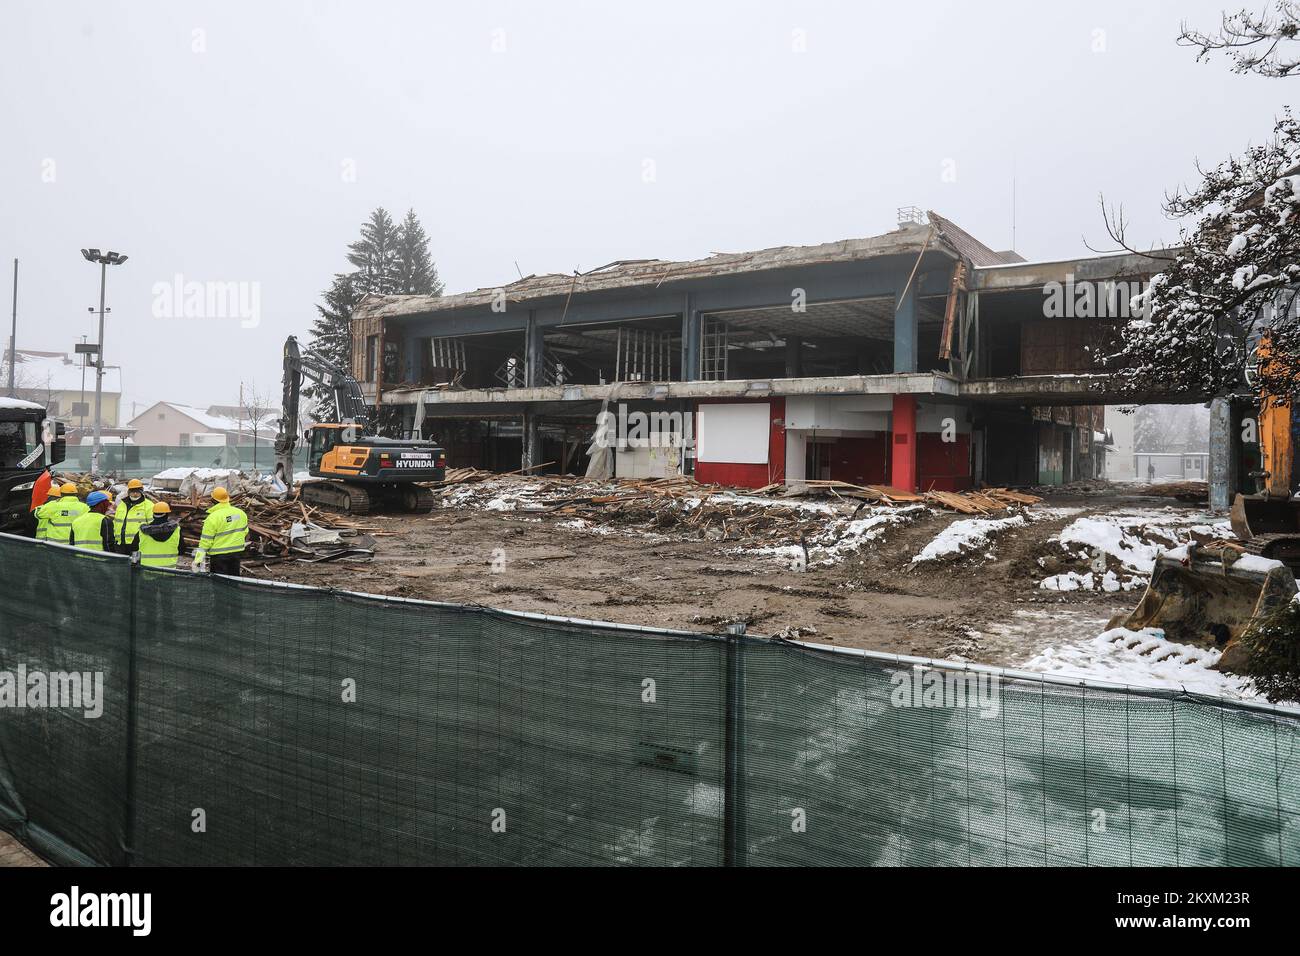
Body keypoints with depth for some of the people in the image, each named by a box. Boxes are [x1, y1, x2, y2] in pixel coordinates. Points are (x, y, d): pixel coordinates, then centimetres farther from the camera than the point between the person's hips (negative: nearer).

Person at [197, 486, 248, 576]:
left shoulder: (212, 518, -15)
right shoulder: (240, 513, 2)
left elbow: (206, 540, -15)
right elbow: (245, 532, 14)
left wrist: (198, 558, -11)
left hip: (219, 555, -6)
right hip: (237, 552, 6)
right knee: (234, 578, 16)